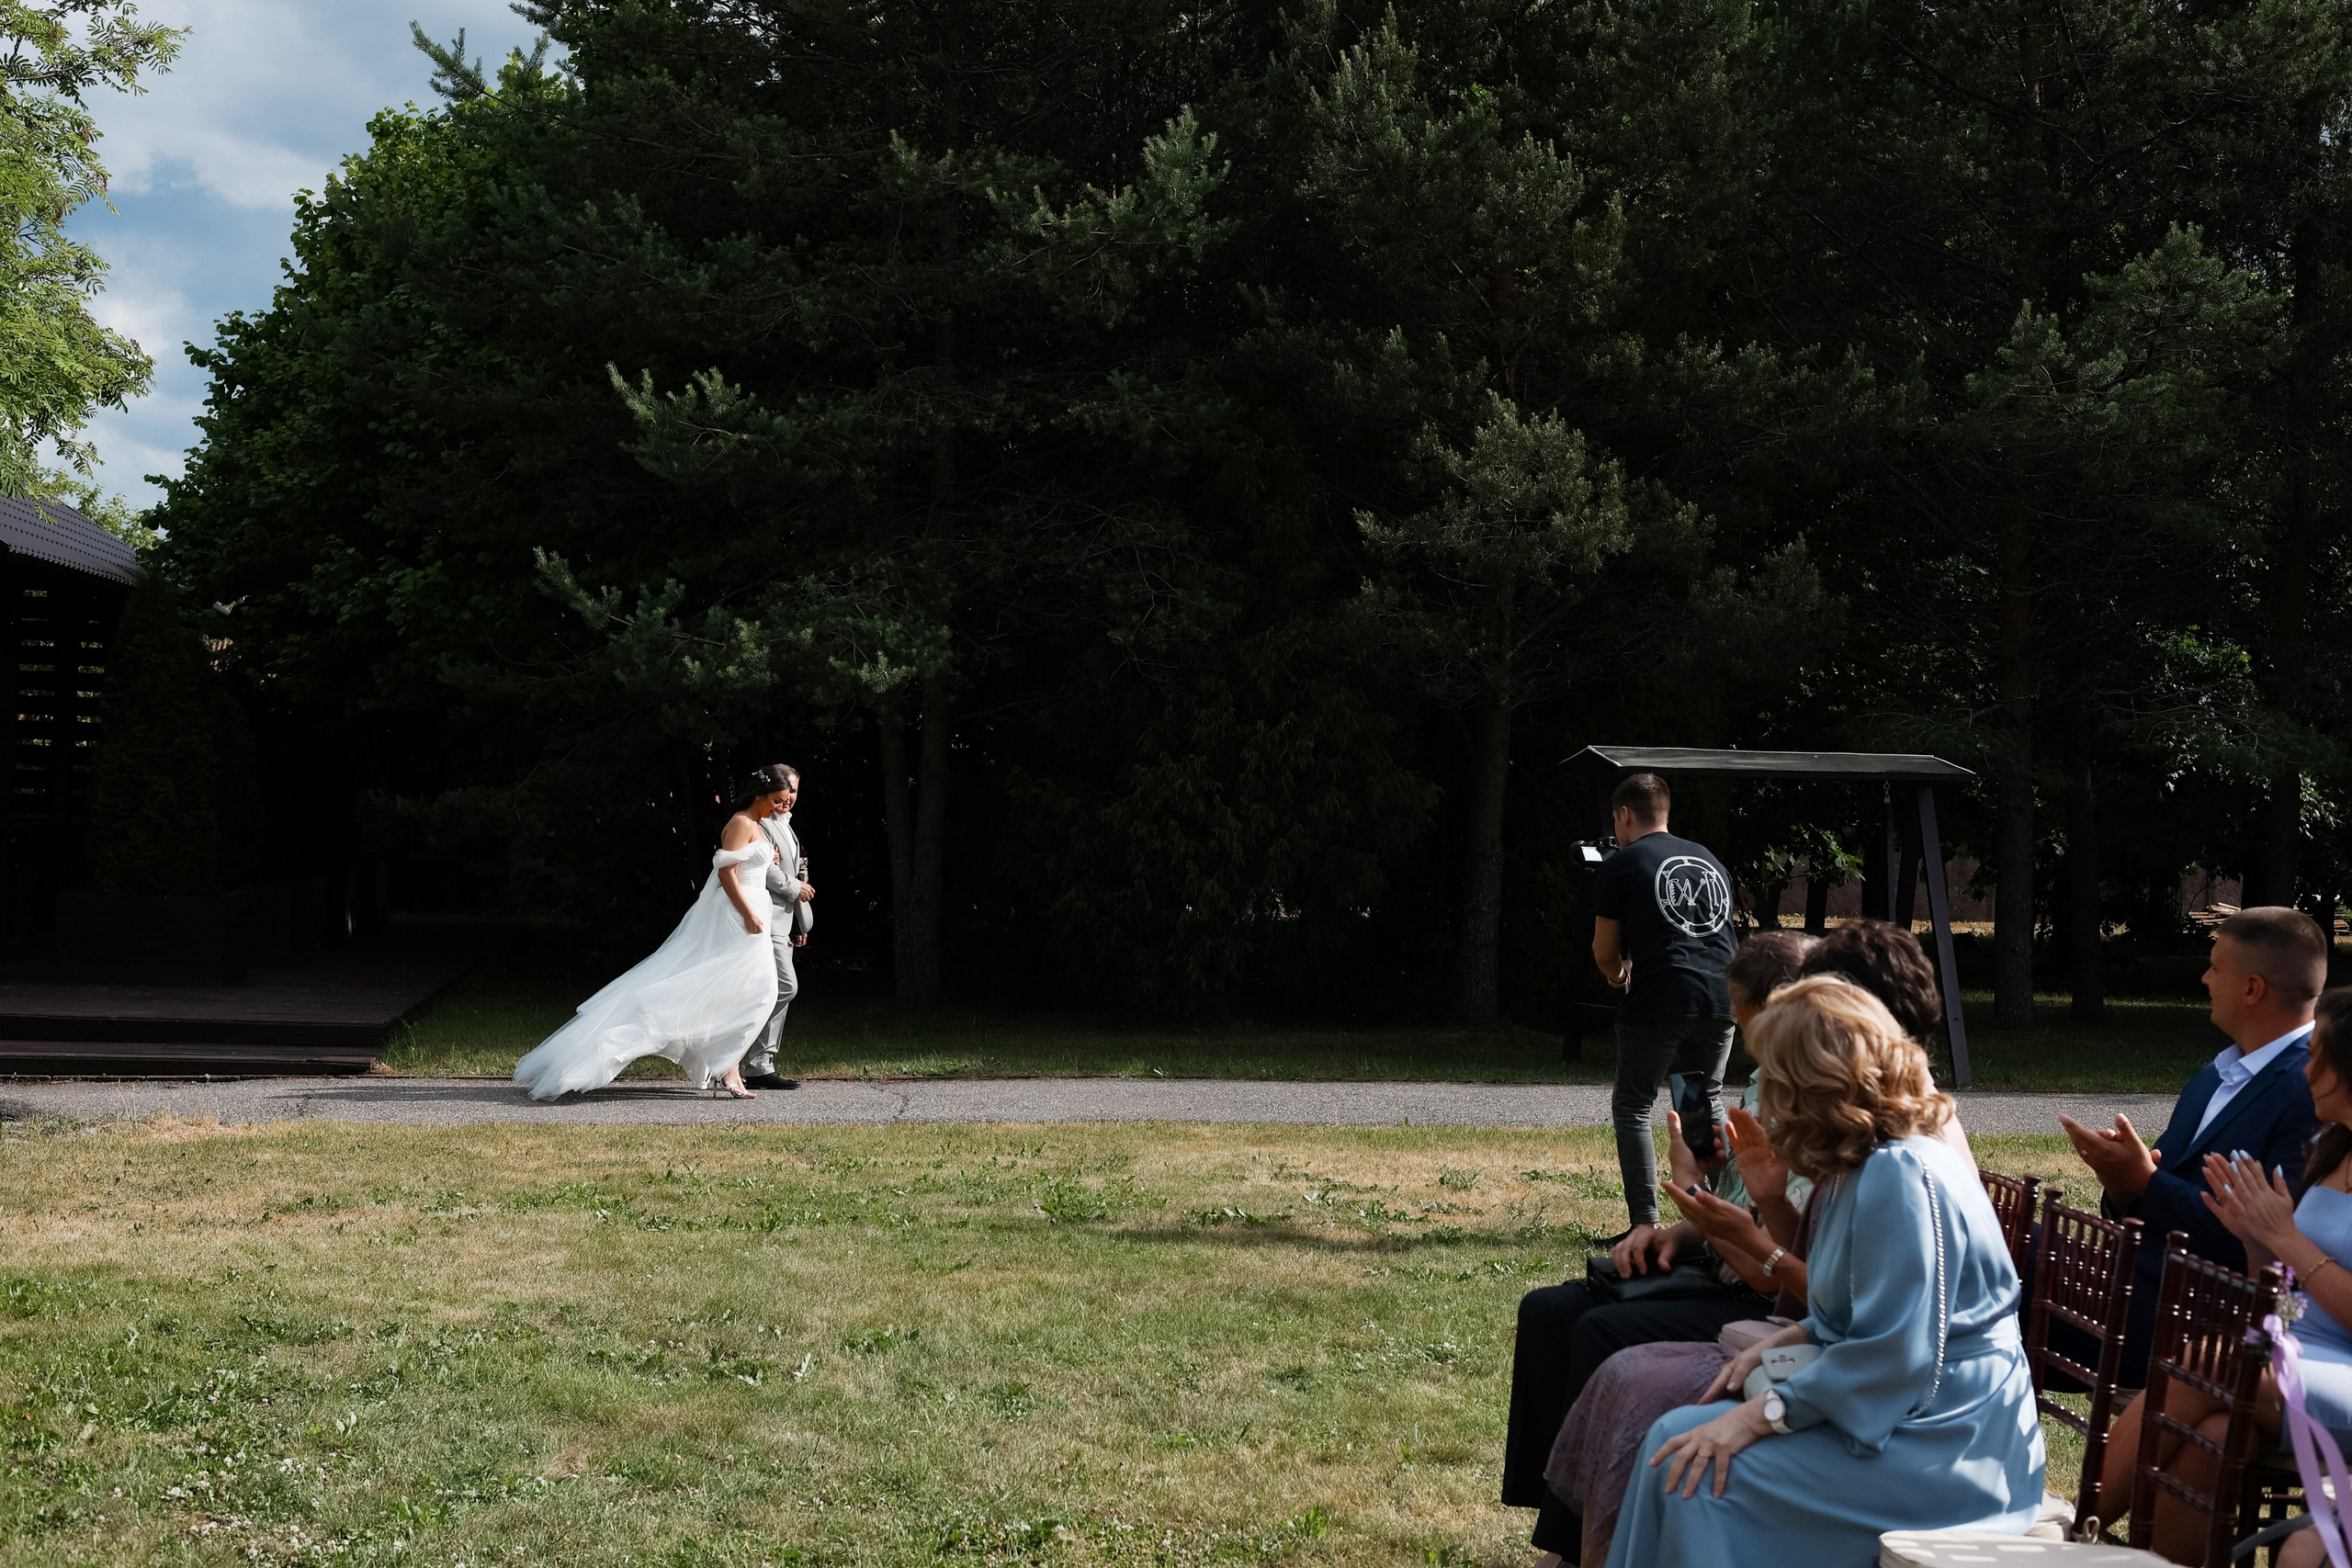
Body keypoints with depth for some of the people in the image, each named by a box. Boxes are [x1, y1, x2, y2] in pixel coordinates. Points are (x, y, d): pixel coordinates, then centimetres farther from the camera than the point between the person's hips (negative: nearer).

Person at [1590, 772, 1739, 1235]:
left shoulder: (1619, 867, 3)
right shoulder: (1710, 861, 21)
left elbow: (1605, 951, 4)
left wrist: (1617, 975, 27)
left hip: (1659, 1000, -5)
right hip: (1721, 998, 6)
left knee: (1632, 1108, 4)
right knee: (1708, 1103, 21)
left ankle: (1645, 1224, -6)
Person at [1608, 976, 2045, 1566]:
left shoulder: (1902, 1175, -21)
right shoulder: (1872, 1166, 13)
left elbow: (1895, 1358, -25)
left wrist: (1762, 1413, -21)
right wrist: (1780, 1343, 8)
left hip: (1940, 1446, -10)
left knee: (1692, 1470, -17)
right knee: (1685, 1434, 0)